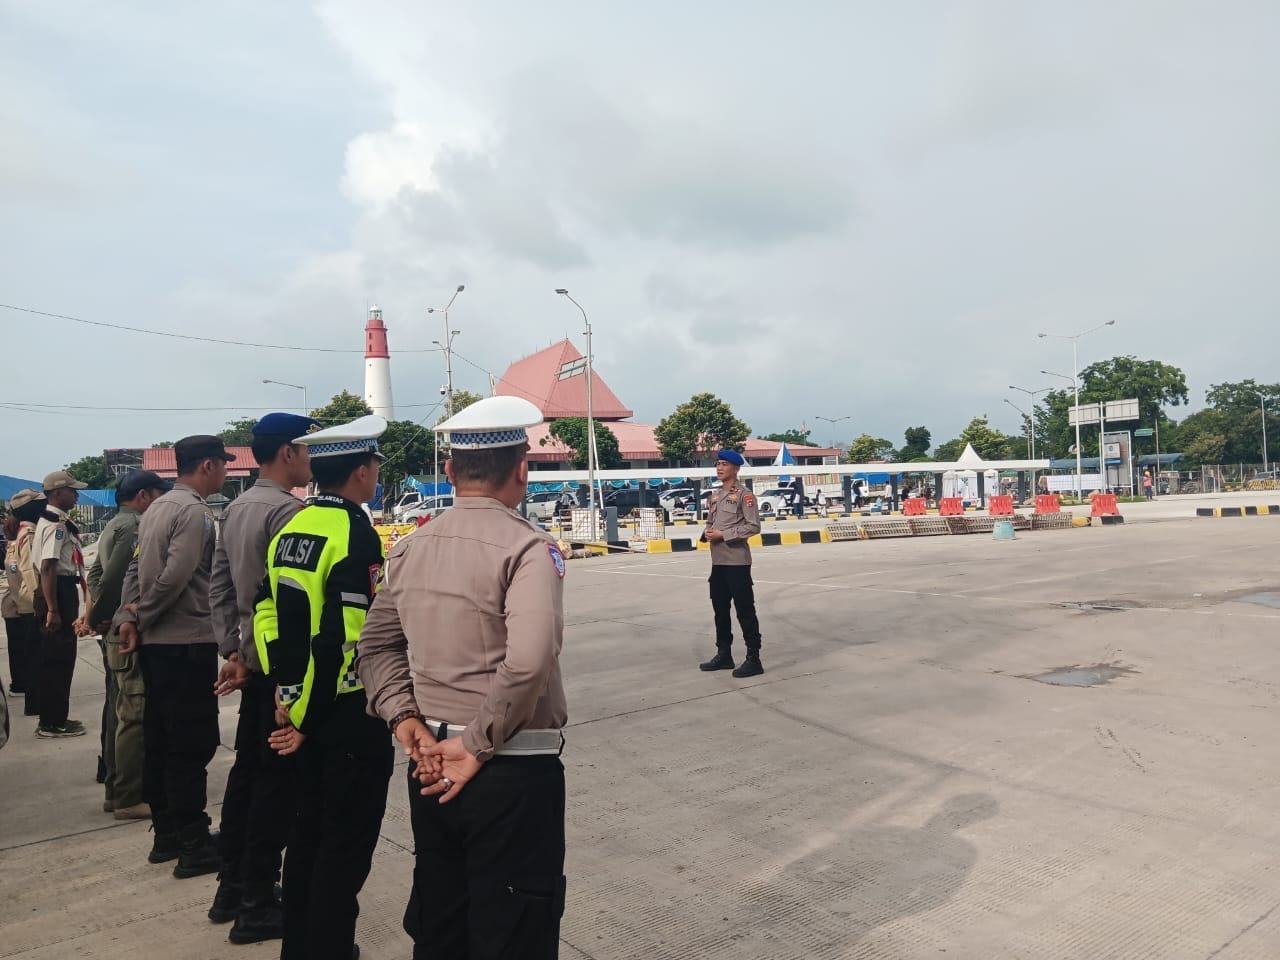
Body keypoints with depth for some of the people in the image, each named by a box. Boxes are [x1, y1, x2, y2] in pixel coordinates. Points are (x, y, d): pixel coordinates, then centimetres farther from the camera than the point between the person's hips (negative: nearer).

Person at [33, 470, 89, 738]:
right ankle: (52, 723, 5)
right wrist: (52, 610, -25)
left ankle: (54, 718, 25)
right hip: (58, 593, -10)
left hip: (63, 592, 10)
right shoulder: (56, 524, -17)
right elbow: (47, 567, -23)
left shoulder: (55, 521, 15)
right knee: (57, 659, -3)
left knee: (60, 658, 16)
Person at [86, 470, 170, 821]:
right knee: (135, 715, -5)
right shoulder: (134, 526, -16)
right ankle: (129, 797, 1)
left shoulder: (113, 525, 16)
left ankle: (116, 790, 24)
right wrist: (99, 616, -10)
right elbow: (115, 576, -23)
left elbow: (96, 572, 21)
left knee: (119, 712, 15)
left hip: (116, 633, 10)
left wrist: (97, 612, 11)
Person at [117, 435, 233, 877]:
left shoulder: (157, 509, 13)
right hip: (188, 642, -9)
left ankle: (166, 835, 25)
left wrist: (128, 617, 3)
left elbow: (137, 569, 12)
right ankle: (194, 847, 5)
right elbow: (176, 577, -22)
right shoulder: (195, 511, -15)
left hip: (156, 643, 9)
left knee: (160, 740, 14)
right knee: (192, 745, -2)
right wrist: (141, 618, -8)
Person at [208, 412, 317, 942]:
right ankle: (256, 906, 10)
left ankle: (231, 890, 29)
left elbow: (219, 587, 12)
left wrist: (232, 650, 11)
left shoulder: (236, 508, 11)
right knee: (276, 779, 0)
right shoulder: (286, 510, -18)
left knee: (247, 769, 17)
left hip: (252, 660, 9)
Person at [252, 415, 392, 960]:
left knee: (308, 832, 21)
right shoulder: (356, 534, -18)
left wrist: (289, 694, 11)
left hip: (304, 709, 9)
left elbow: (267, 614, 9)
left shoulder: (293, 528, 6)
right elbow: (343, 641, -24)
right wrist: (305, 718, -13)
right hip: (349, 713, -8)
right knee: (346, 846, 5)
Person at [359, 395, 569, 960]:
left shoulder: (409, 549, 5)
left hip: (433, 766, 7)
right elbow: (528, 661, -28)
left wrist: (405, 719, -1)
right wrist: (480, 747, -18)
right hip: (514, 771, -6)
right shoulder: (527, 547, -17)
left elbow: (375, 648, 8)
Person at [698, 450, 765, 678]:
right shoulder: (714, 496, 14)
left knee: (745, 610, -3)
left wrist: (723, 535, -17)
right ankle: (724, 654, 27)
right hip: (717, 561, 8)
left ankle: (753, 660, 3)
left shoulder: (744, 494, -8)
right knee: (720, 608, 15)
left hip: (737, 561, -8)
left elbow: (753, 526, -14)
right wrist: (707, 533, 0)